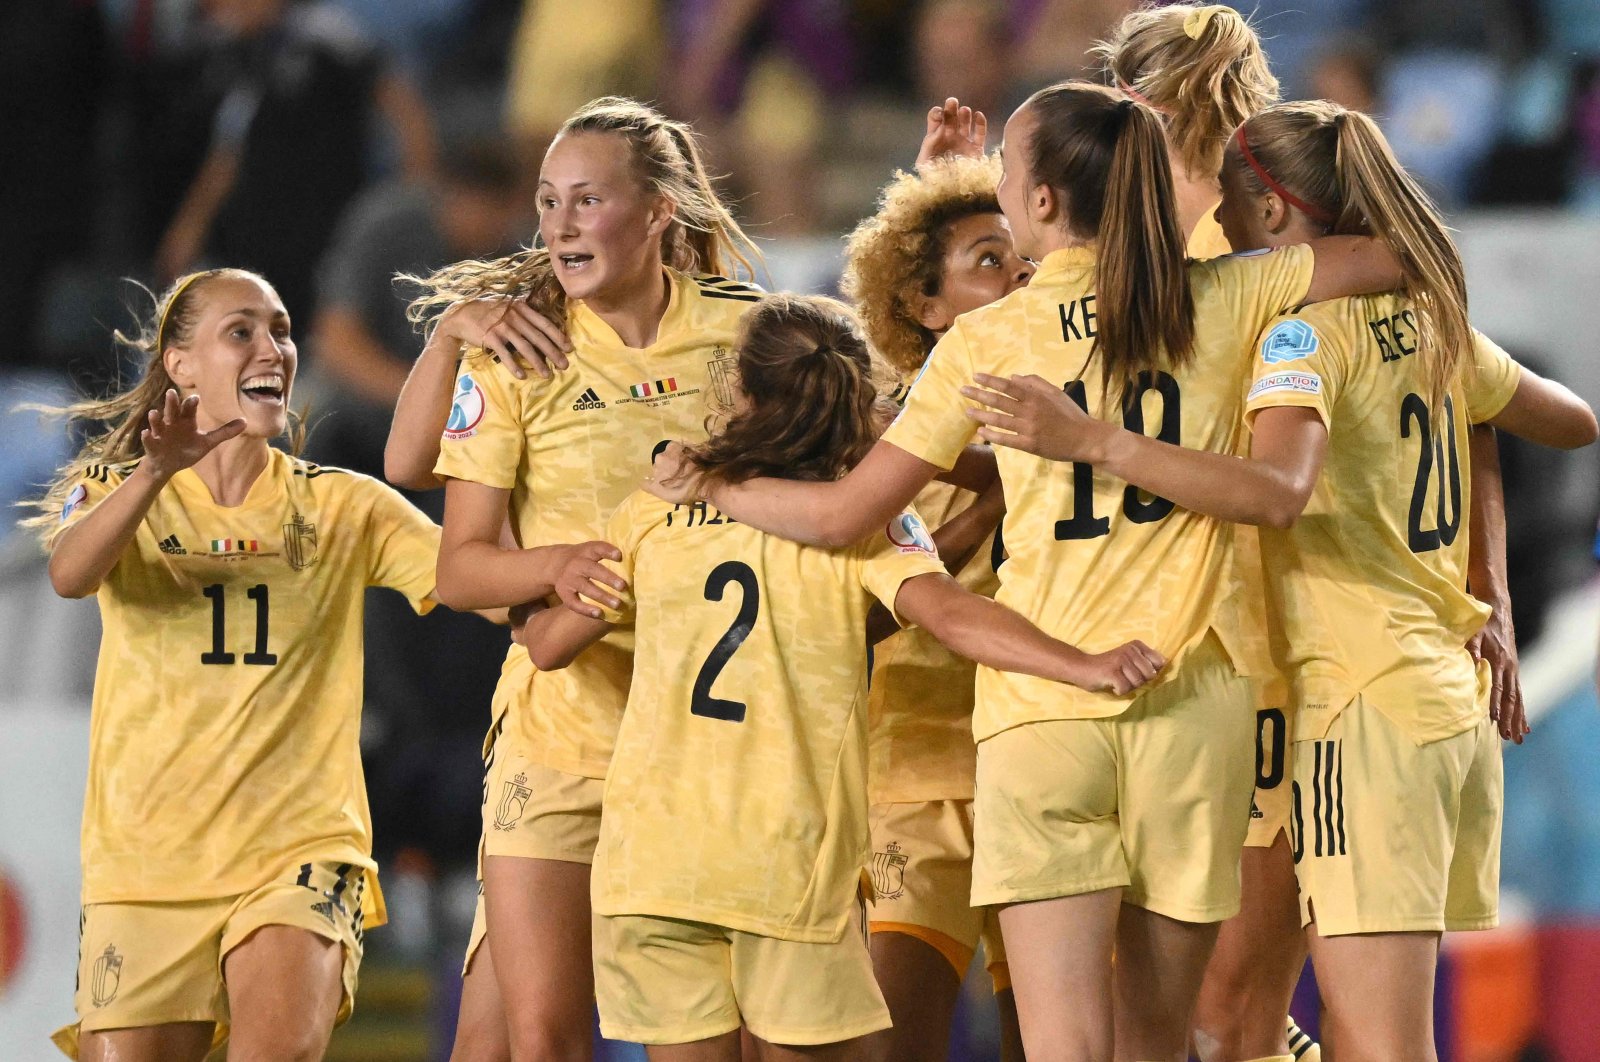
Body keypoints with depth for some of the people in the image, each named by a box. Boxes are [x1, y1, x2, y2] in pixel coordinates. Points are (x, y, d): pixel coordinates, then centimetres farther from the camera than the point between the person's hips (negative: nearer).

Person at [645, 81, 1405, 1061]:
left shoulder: (988, 340, -1)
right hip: (1191, 705, 2)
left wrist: (710, 490, 20)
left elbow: (844, 515, 3)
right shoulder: (1219, 303, 3)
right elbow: (1397, 254, 10)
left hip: (1041, 708, -2)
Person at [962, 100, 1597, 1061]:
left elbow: (1277, 489, -29)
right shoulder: (1429, 318, 14)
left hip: (1366, 703, -9)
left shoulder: (1305, 324, -10)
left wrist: (1089, 440, -31)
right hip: (1455, 703, 9)